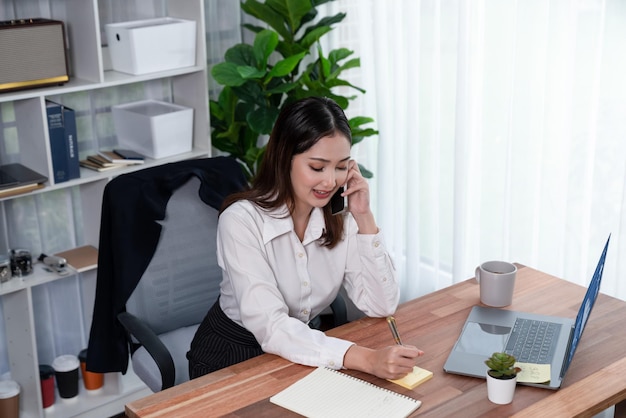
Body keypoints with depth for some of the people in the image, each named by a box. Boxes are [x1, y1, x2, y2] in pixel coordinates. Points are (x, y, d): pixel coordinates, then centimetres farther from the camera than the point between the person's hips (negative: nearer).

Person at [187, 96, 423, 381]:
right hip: (231, 359, -5)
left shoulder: (339, 220, -5)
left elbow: (381, 307, -8)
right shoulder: (241, 222, -23)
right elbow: (271, 329, -31)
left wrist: (364, 218, -16)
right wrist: (367, 359, -41)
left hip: (302, 354, 5)